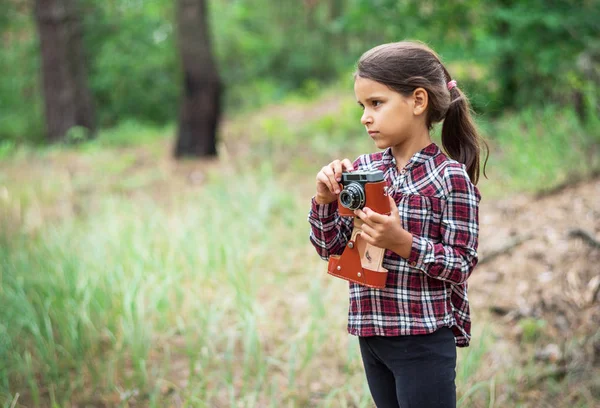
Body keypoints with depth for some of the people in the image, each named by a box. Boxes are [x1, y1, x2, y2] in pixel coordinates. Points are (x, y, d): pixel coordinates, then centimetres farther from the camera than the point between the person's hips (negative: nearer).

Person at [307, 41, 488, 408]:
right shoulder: (362, 170, 4)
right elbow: (331, 248, 8)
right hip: (373, 334, 6)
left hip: (425, 339, -6)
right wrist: (325, 200, -8)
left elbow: (461, 265, -13)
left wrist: (402, 242, -25)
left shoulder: (451, 177, -13)